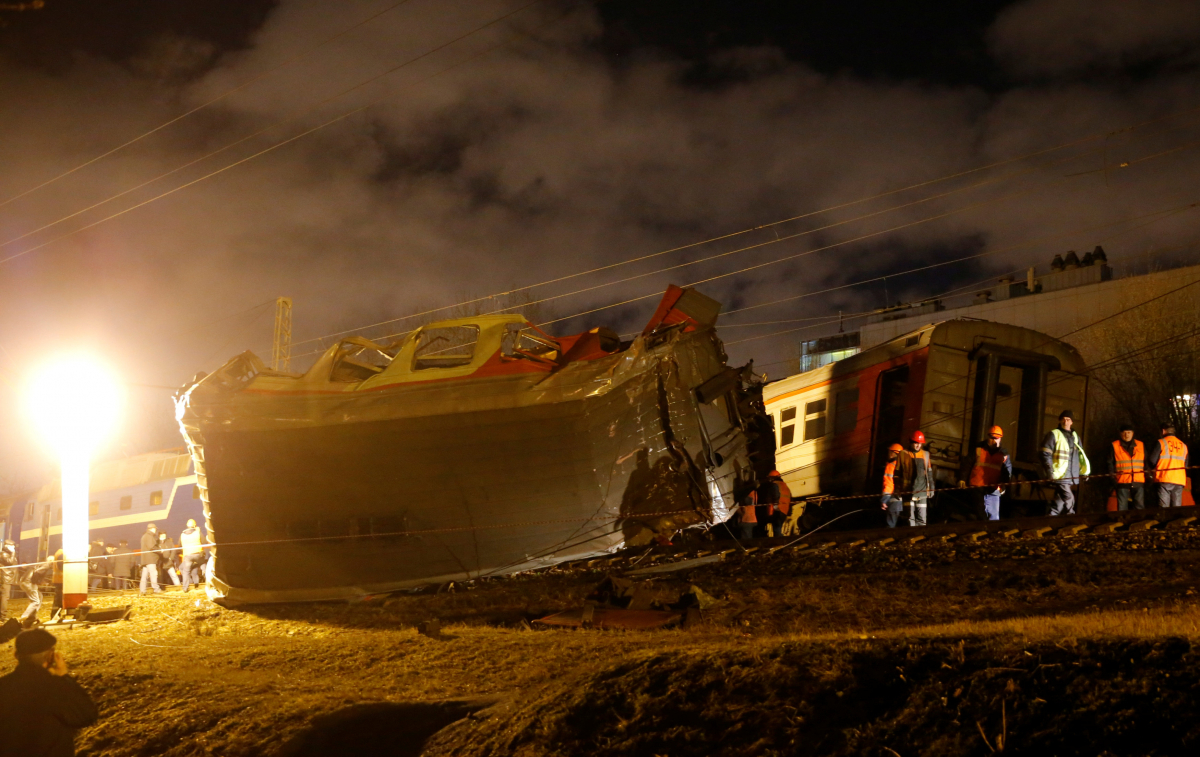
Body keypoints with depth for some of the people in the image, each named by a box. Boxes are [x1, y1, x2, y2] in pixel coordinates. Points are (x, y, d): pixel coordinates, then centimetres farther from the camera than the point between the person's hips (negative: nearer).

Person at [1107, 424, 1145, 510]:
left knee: (1140, 507, -2)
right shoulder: (1114, 446, 9)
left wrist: (1147, 472, 4)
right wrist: (1112, 473, -6)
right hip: (1122, 482, -2)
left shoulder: (1140, 445, 15)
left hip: (1139, 482, 2)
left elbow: (1146, 461, 18)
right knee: (1122, 507, -4)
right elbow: (1110, 462, 7)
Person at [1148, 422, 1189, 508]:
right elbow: (1185, 465, 18)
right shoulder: (1183, 446, 14)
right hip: (1179, 481, 4)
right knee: (1176, 509, 5)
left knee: (1163, 507, -6)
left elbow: (1152, 461, -3)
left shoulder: (1160, 443, -2)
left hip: (1164, 479, -4)